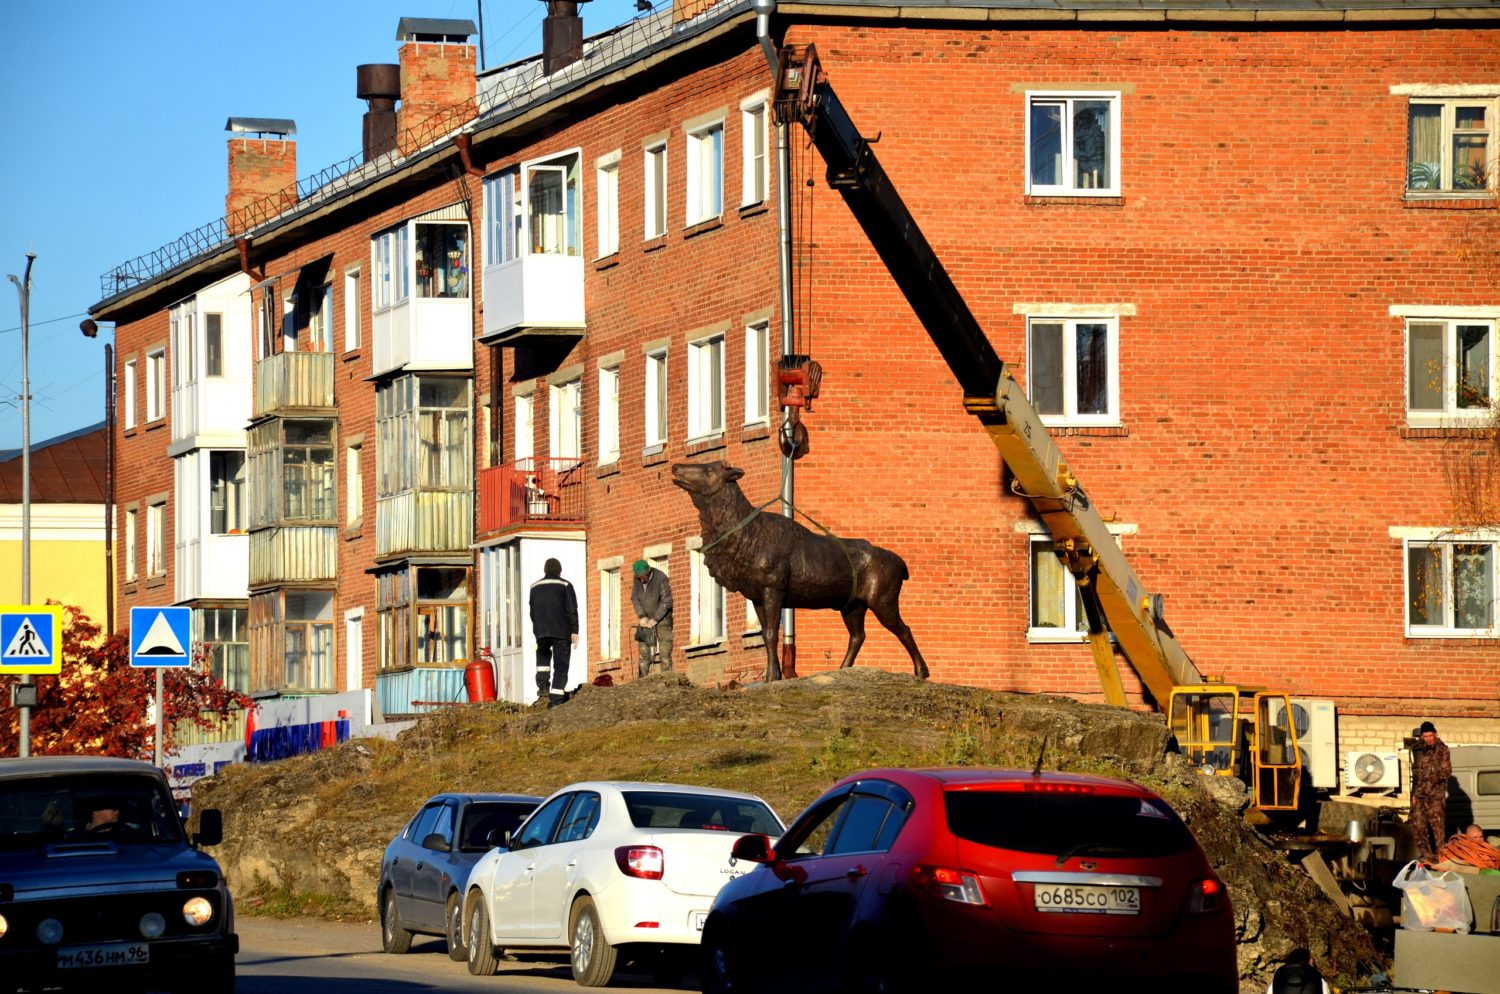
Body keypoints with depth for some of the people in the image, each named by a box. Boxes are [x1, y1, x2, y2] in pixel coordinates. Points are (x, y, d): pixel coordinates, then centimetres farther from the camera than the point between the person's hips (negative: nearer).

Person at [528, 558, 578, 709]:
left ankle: (543, 684, 11)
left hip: (541, 632, 4)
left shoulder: (535, 587, 12)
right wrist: (574, 631, -8)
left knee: (543, 654, 30)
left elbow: (532, 611, 17)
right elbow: (572, 610, -9)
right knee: (561, 666, 0)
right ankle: (556, 699, -8)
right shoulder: (565, 586, -2)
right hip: (561, 632, -4)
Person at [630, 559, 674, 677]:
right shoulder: (637, 579, -6)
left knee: (665, 653, -10)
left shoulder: (661, 579, -23)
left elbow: (667, 602, -21)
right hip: (647, 618, 5)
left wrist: (655, 620, -19)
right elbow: (634, 598, -2)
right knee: (643, 653, -1)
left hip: (662, 617, -5)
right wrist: (642, 617, -12)